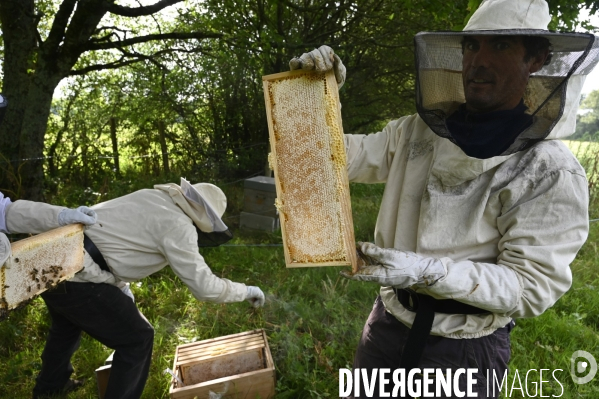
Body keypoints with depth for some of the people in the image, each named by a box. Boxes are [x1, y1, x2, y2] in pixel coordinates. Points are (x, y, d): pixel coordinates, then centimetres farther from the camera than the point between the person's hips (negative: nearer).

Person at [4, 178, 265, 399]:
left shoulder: (153, 198, 12)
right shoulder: (178, 225, -14)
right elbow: (203, 285, -13)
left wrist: (120, 285, 26)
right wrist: (245, 291, 1)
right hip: (76, 275, -10)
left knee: (67, 323, 37)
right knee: (136, 339, 5)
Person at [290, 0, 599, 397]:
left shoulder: (551, 173, -17)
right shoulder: (416, 132, -4)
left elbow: (533, 286, -18)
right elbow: (345, 157, -3)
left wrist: (428, 272, -31)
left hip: (466, 348, -4)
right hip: (390, 319, 4)